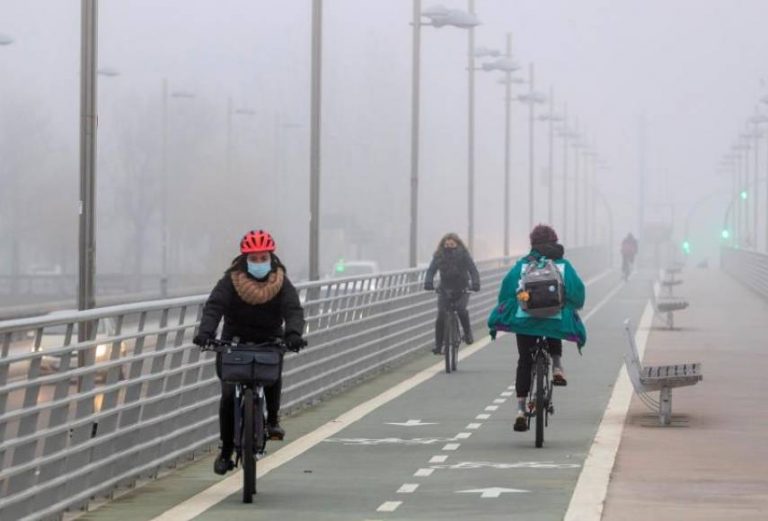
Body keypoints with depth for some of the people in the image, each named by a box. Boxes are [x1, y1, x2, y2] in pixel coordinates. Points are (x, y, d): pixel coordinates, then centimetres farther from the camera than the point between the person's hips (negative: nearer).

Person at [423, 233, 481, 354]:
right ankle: (438, 345, -6)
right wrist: (428, 282, -33)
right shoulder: (438, 256, -3)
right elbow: (431, 270, -12)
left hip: (461, 290, -2)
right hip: (445, 290, 2)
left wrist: (475, 284, -33)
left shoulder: (463, 255, -7)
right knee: (441, 316, -13)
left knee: (461, 309, -27)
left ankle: (467, 333, -2)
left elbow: (473, 269, -15)